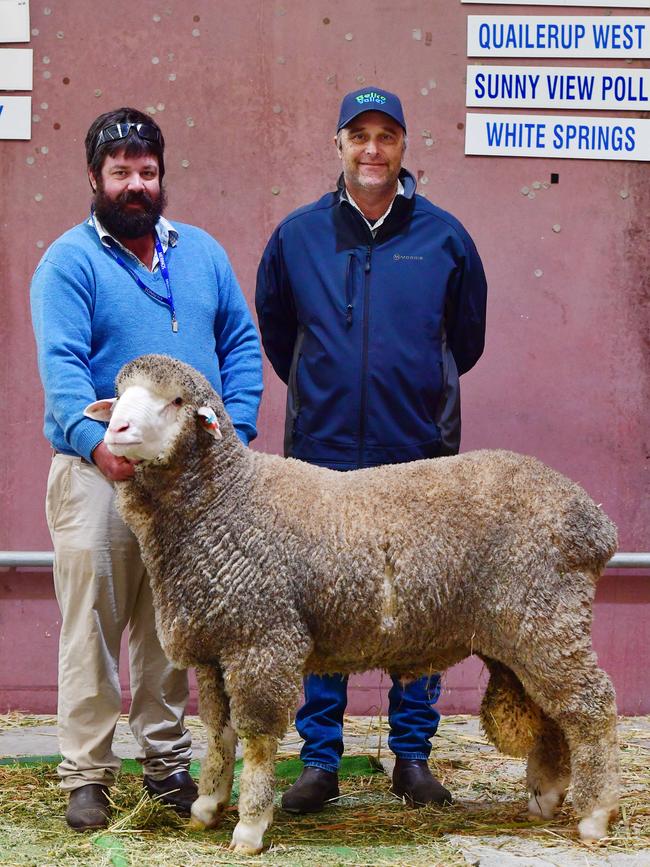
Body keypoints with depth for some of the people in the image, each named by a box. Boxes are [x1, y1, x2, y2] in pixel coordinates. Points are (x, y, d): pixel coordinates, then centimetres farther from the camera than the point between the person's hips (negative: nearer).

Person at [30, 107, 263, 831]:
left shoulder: (202, 253, 15)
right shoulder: (69, 262, -2)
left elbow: (241, 344, 15)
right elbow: (60, 365, -14)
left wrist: (233, 431, 1)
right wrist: (97, 443, -30)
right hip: (99, 472, -4)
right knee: (94, 628, -5)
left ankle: (167, 761, 20)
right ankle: (86, 774, 2)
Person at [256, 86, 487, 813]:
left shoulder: (443, 236, 3)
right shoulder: (297, 235, 4)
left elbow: (466, 340, 16)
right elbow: (274, 332, 19)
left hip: (418, 458, 0)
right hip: (322, 455, 0)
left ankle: (413, 754, 16)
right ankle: (319, 759, 10)